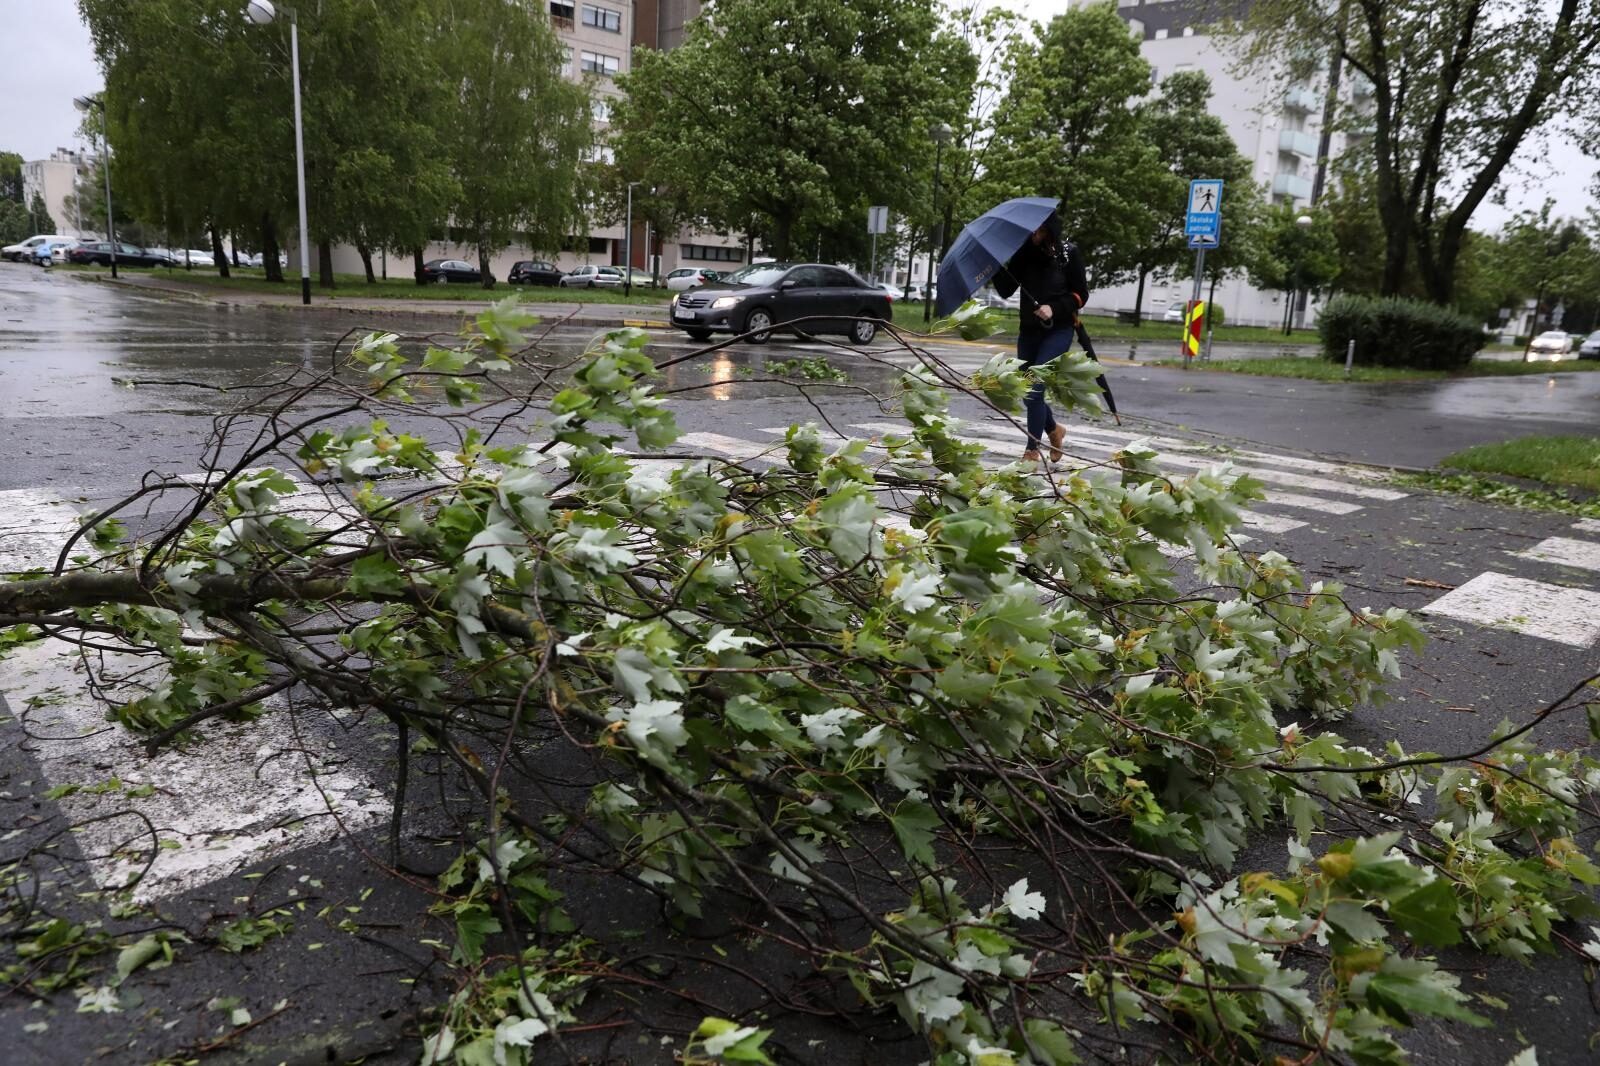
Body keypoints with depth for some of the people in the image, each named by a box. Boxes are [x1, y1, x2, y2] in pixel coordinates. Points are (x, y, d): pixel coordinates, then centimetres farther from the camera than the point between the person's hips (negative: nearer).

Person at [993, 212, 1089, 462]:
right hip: (1029, 330, 5)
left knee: (1034, 389, -14)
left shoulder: (1068, 254, -6)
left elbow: (1081, 294, -4)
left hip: (1059, 330, -5)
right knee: (1026, 392, 9)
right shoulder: (1024, 253, 2)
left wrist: (1053, 309, -19)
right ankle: (1053, 430, 36)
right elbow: (1006, 291, -3)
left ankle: (1032, 450, -4)